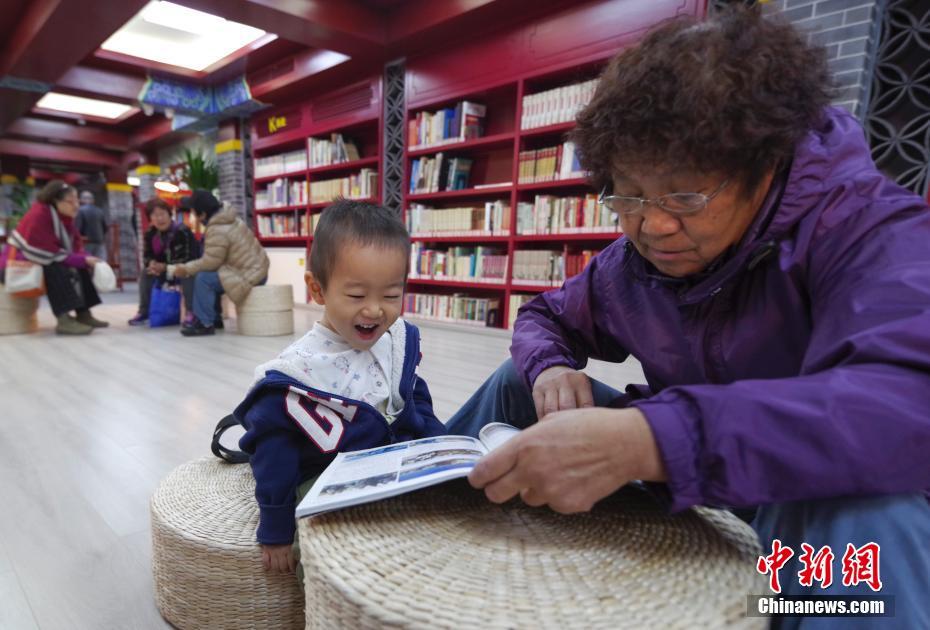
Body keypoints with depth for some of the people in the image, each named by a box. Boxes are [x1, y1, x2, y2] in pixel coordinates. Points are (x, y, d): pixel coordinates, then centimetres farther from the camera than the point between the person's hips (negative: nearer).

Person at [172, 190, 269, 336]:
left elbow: (210, 262, -17)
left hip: (248, 276, -11)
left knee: (203, 279, -15)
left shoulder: (218, 231, -21)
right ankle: (215, 318, 27)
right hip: (256, 269, 11)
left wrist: (186, 269, -2)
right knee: (210, 275, 21)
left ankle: (205, 323, -6)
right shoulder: (229, 218, 9)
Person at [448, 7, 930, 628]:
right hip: (683, 467, 5)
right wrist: (550, 369, -17)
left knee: (864, 515, -42)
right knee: (516, 381, 1)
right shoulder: (630, 259, -7)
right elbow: (546, 316, 7)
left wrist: (647, 442, -52)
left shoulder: (868, 227, -24)